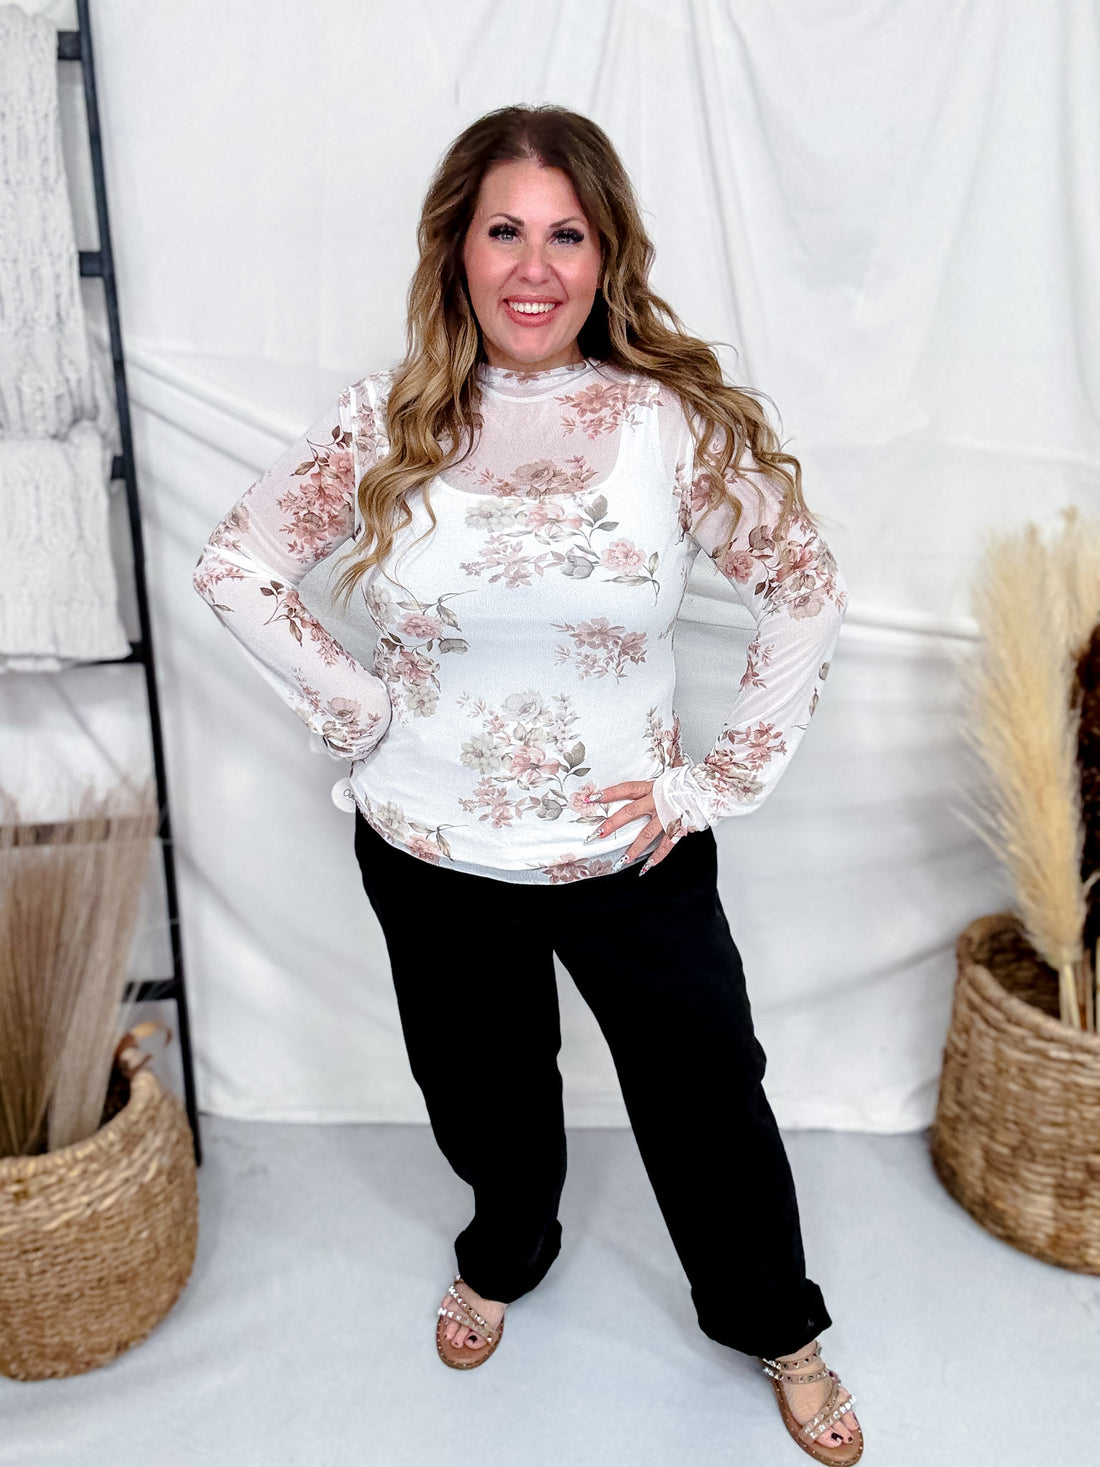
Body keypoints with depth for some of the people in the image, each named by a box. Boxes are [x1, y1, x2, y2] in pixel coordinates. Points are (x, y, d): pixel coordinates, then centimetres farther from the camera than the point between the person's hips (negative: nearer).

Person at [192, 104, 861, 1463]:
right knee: (483, 1093, 23)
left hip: (631, 853, 0)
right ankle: (507, 1252, 57)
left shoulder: (676, 420, -11)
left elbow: (807, 590, -4)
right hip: (430, 854, 1)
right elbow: (235, 563, -1)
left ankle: (777, 1327, 45)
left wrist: (724, 775, -9)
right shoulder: (388, 419, -8)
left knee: (707, 1095, 15)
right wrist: (358, 713, -8)